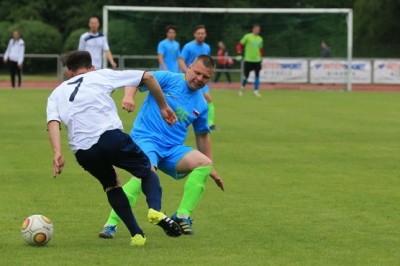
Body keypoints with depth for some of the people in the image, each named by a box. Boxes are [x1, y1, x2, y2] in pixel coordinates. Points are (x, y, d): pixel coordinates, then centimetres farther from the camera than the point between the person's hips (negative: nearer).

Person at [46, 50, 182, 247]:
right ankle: (155, 210, -13)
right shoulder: (101, 76, 23)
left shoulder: (56, 93, 28)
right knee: (147, 172, 18)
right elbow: (147, 77, 19)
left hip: (82, 152, 3)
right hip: (110, 136, -2)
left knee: (111, 186, 28)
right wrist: (163, 107, 30)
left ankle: (136, 234, 16)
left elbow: (53, 122, 7)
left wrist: (57, 153, -5)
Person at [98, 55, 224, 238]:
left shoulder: (201, 104, 15)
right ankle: (111, 225, -28)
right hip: (145, 139, -6)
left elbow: (202, 135, 27)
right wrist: (129, 96, -34)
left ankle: (182, 216, -13)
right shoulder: (169, 79, -1)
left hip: (172, 149, 6)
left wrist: (211, 170, 28)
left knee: (204, 163, -19)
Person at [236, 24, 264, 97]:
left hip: (257, 60, 4)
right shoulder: (247, 36, -4)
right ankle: (242, 89, 21)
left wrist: (261, 56, 15)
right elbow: (240, 44, -4)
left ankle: (256, 90, 6)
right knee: (246, 75, 0)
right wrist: (239, 50, -19)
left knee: (257, 75, -1)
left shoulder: (260, 39, 11)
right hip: (248, 59, -4)